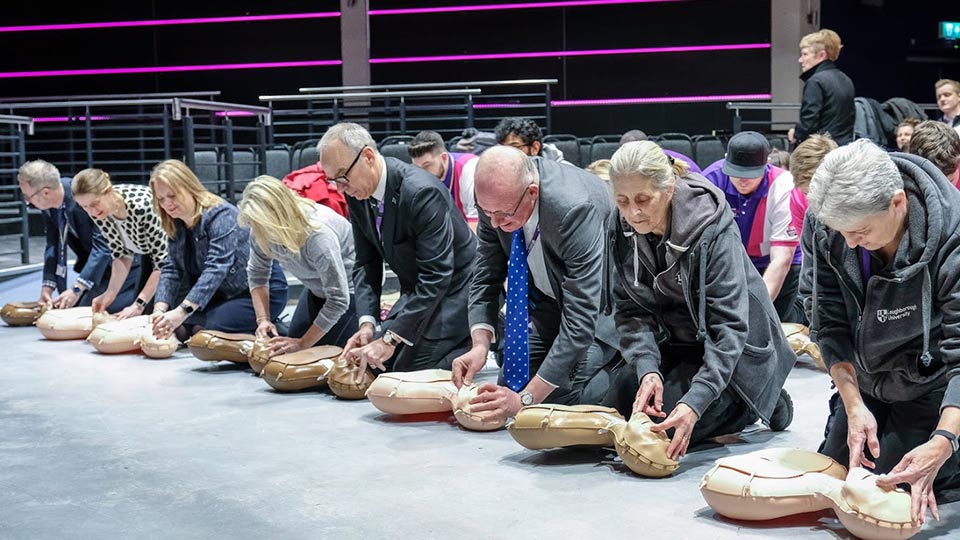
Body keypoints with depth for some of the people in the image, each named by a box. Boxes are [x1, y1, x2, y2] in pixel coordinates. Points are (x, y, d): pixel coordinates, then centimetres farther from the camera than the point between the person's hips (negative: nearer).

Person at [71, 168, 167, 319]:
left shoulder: (142, 206, -37)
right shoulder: (97, 213, -17)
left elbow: (163, 260, -31)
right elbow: (122, 254, -5)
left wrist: (139, 304, -32)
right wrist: (110, 294, -17)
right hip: (149, 252, 6)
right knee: (143, 312, 3)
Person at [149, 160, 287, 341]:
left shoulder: (221, 215, -22)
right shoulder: (176, 226, 2)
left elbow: (217, 267, -34)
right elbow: (171, 270, -5)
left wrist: (182, 312, -43)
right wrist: (159, 310, -24)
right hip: (227, 292, 8)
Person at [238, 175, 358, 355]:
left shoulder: (318, 235, -39)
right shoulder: (263, 230, -20)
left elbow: (338, 299, -33)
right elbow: (257, 273, -2)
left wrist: (303, 343, -27)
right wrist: (263, 319, -15)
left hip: (349, 285, -7)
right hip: (317, 287, 7)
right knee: (290, 352, 5)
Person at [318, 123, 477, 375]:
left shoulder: (422, 191, -29)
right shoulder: (357, 194, -4)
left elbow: (436, 276, -31)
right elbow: (366, 263, 1)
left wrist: (390, 339, -31)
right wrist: (367, 323, -16)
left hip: (453, 287, -8)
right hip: (416, 291, 8)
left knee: (406, 371, -15)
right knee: (376, 364, 7)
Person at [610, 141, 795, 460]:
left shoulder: (714, 231, -29)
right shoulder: (622, 227, -13)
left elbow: (729, 327, -31)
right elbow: (630, 309, -12)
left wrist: (694, 403, -41)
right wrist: (647, 369, -30)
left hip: (727, 347, -6)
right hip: (671, 343, 6)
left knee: (669, 430, -18)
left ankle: (764, 401, 6)